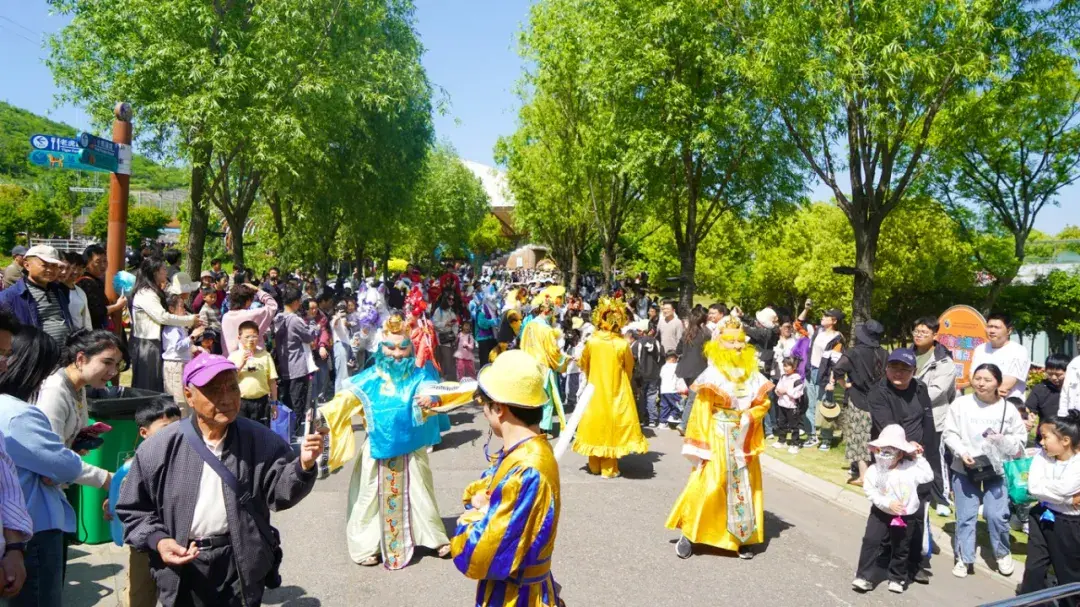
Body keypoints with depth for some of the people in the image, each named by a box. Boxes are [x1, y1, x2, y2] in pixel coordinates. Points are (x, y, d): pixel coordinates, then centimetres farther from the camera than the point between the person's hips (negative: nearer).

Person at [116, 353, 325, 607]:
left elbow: (278, 492, -12)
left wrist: (303, 466, -31)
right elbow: (133, 508, 3)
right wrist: (157, 540, -13)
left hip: (242, 566, 1)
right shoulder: (159, 448, -8)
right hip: (182, 569, 0)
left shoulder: (260, 440, -6)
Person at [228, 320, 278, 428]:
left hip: (260, 401, 0)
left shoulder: (265, 355, 1)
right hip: (240, 402, 0)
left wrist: (274, 402, 2)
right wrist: (240, 364, -15)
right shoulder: (234, 356, 1)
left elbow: (272, 380, 3)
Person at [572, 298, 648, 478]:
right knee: (611, 426, 5)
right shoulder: (622, 344, -13)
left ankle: (595, 465, 22)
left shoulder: (591, 342, -8)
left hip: (595, 391, 2)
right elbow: (629, 369, -1)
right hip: (616, 392, -2)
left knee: (596, 423, 13)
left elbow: (584, 365, 6)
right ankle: (609, 468, 10)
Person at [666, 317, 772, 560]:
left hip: (744, 438, 5)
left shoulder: (752, 373, 5)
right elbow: (701, 410, -9)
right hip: (718, 437, -5)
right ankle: (689, 533, 6)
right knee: (709, 485, -7)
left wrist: (750, 417, -12)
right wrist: (701, 444, -13)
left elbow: (764, 402, 8)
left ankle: (741, 537, 21)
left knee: (744, 486, 9)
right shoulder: (712, 374, -8)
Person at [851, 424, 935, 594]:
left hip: (906, 516, 0)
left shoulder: (910, 468, -11)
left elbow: (928, 476, -8)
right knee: (871, 542, -5)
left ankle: (897, 578, 32)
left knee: (901, 549, 13)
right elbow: (871, 492, -13)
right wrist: (887, 503, -24)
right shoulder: (874, 470, -14)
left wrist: (919, 457, -9)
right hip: (881, 513, 0)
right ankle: (863, 576, 2)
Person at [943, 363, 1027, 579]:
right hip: (965, 469, 0)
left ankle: (1003, 554, 25)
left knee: (996, 515, -2)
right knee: (965, 516, 6)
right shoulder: (961, 403, -6)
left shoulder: (1008, 409, -4)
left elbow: (1021, 438, 1)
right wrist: (962, 452, -16)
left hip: (996, 469, 0)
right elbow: (949, 433, -3)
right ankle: (964, 558, 19)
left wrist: (1004, 440, -19)